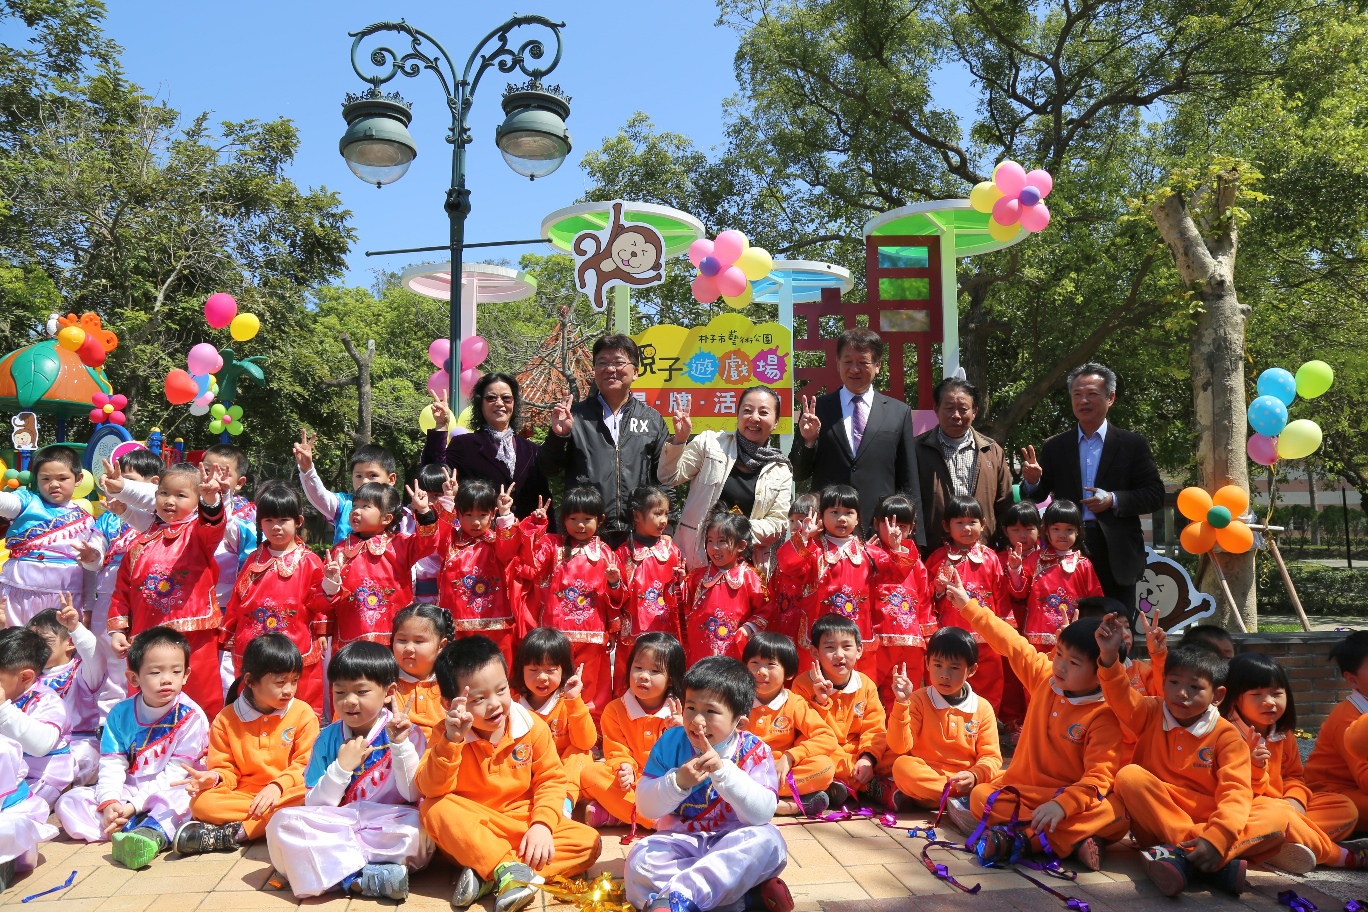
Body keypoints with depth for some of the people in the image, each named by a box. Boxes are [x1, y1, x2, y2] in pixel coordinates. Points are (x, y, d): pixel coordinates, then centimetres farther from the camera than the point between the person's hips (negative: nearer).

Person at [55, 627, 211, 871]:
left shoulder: (191, 717, -11)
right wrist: (108, 802, -20)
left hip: (165, 795, -5)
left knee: (182, 798, -36)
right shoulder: (120, 714, 1)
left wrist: (133, 806, -18)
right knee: (69, 802, -13)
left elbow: (175, 774, -13)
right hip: (125, 793, 5)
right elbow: (111, 765, -3)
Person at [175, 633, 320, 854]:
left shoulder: (303, 714, 0)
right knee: (201, 803, -26)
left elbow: (306, 765, -4)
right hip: (243, 795, 1)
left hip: (288, 793, 0)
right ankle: (275, 818, -25)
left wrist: (278, 786, -20)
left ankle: (233, 834, -29)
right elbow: (226, 769, 7)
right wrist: (215, 778, -16)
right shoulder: (227, 719, 4)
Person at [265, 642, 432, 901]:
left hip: (388, 827, -3)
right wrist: (341, 767, -14)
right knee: (284, 821, -22)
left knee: (418, 830, -34)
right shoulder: (328, 738, 3)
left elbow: (413, 795, -10)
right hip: (338, 826, 3)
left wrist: (400, 745, -21)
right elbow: (315, 805, 1)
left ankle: (337, 869, -18)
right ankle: (363, 878, -26)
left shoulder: (405, 732, -4)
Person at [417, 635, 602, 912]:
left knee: (588, 842, -18)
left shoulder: (532, 726, -9)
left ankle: (486, 875, -25)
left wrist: (542, 824, -19)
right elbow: (431, 790, -23)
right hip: (472, 830, -2)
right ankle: (509, 870, -33)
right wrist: (451, 741, -37)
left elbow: (551, 779, -2)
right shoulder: (449, 734, -11)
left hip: (524, 823, 2)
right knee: (436, 809, -31)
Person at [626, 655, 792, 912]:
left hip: (733, 844, -1)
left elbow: (762, 814, -22)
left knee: (767, 840, -32)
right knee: (641, 859, -27)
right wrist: (678, 782, -26)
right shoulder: (671, 742, -5)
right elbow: (646, 807, -6)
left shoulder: (754, 752, -10)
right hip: (680, 841, 2)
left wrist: (723, 770, -33)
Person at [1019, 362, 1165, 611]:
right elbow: (1038, 496, 5)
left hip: (1116, 555, -1)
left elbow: (1155, 495, 1)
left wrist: (1114, 500, -14)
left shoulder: (1133, 444, 4)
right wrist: (1032, 481, -16)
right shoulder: (1054, 447, 8)